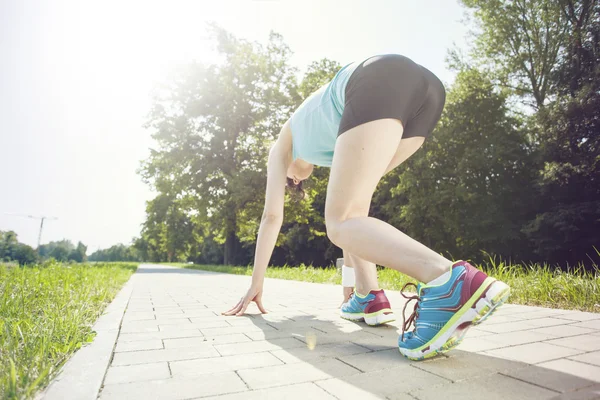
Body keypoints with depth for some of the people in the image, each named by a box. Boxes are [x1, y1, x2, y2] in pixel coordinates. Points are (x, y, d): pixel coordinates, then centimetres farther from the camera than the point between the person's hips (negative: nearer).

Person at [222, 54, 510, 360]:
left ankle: (448, 282, -30)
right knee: (351, 204, 22)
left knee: (340, 222, -8)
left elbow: (272, 215, 23)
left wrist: (256, 284, 29)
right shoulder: (318, 146, 41)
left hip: (381, 83, -7)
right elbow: (352, 203, 41)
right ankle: (369, 296, 12)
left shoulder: (281, 147, 29)